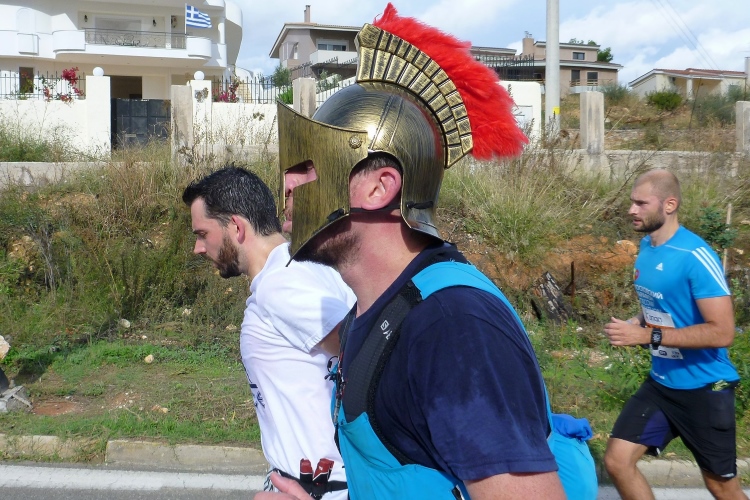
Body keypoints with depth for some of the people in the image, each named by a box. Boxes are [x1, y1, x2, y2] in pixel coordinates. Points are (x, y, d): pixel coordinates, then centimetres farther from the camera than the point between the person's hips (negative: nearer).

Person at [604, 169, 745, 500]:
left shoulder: (695, 256, -22)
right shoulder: (646, 248, 3)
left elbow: (722, 332, -27)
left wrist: (647, 336, -27)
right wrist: (633, 324, -2)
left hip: (703, 388, -7)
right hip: (660, 383, 7)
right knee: (617, 461, 3)